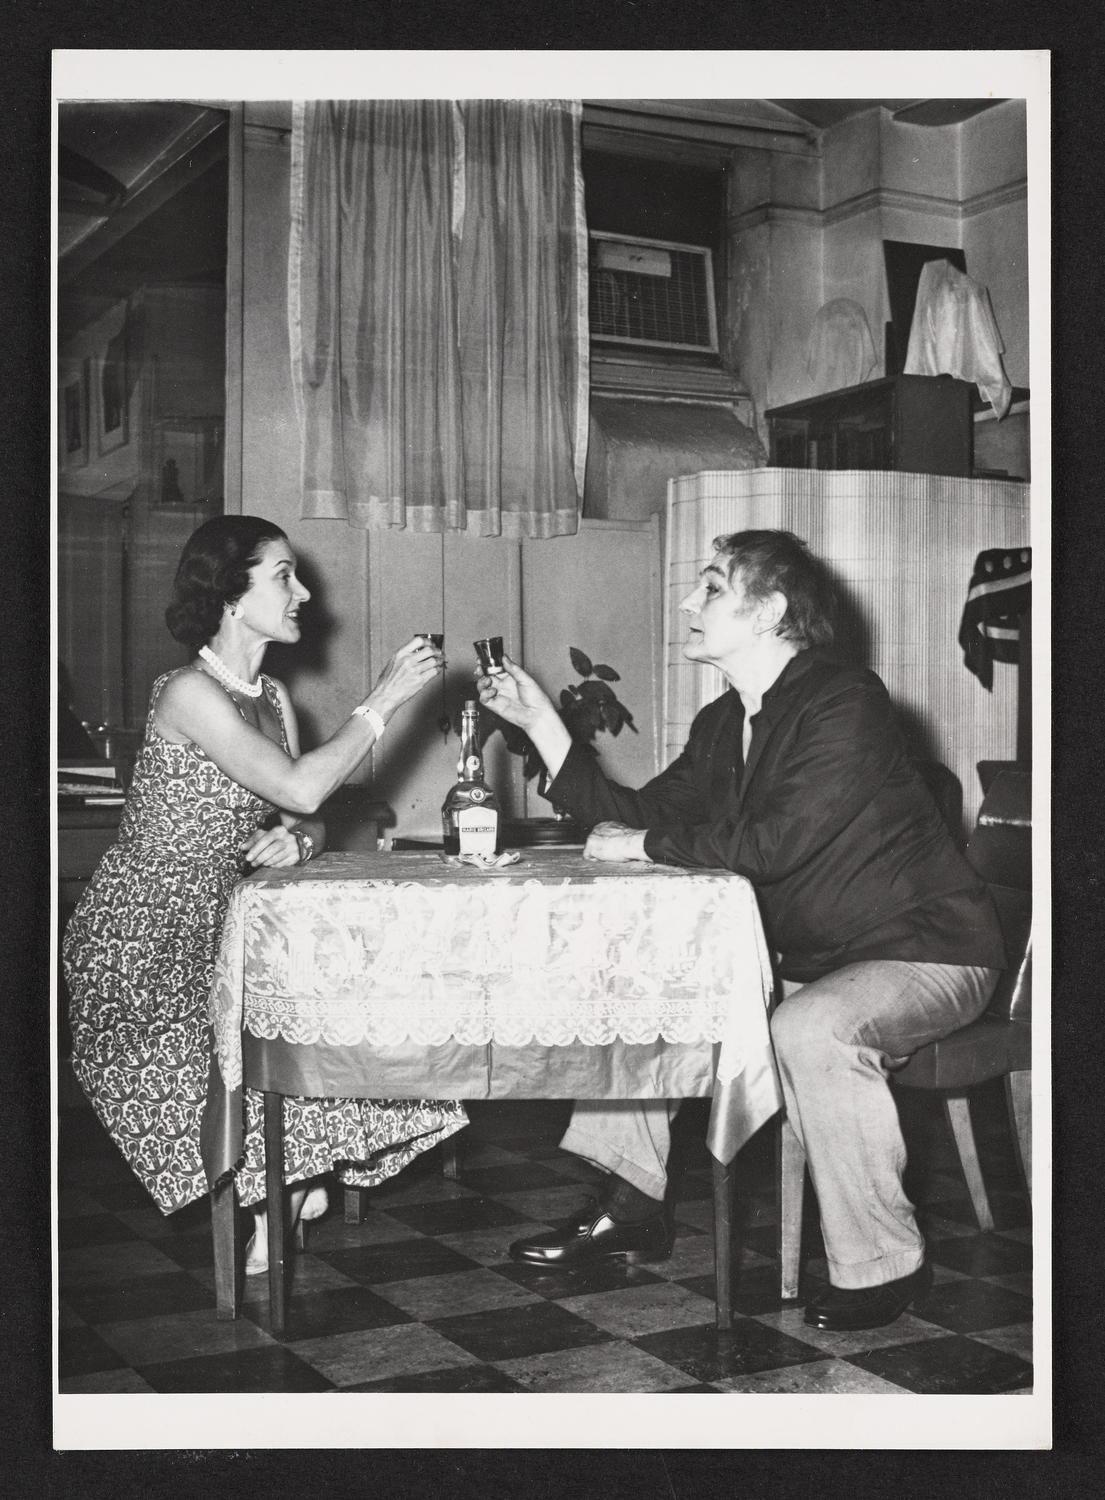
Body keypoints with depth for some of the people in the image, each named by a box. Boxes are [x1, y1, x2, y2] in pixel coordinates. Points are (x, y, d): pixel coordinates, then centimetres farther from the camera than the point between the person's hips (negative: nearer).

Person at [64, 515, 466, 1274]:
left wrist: (297, 838, -16)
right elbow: (300, 789, -29)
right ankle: (261, 1198, -9)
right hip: (145, 931, -7)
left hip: (223, 917, 8)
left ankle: (289, 1175, -1)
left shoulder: (272, 697, 8)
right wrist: (384, 700, -23)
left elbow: (307, 818, 9)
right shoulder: (188, 692, -19)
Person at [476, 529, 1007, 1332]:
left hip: (922, 951, -9)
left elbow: (770, 844, -32)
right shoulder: (724, 724, 7)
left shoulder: (845, 703, -21)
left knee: (810, 1029, -36)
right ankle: (633, 1205, 13)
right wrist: (540, 721, 3)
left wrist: (642, 843, -19)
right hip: (810, 955, 9)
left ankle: (884, 1266, -17)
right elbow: (634, 818, 6)